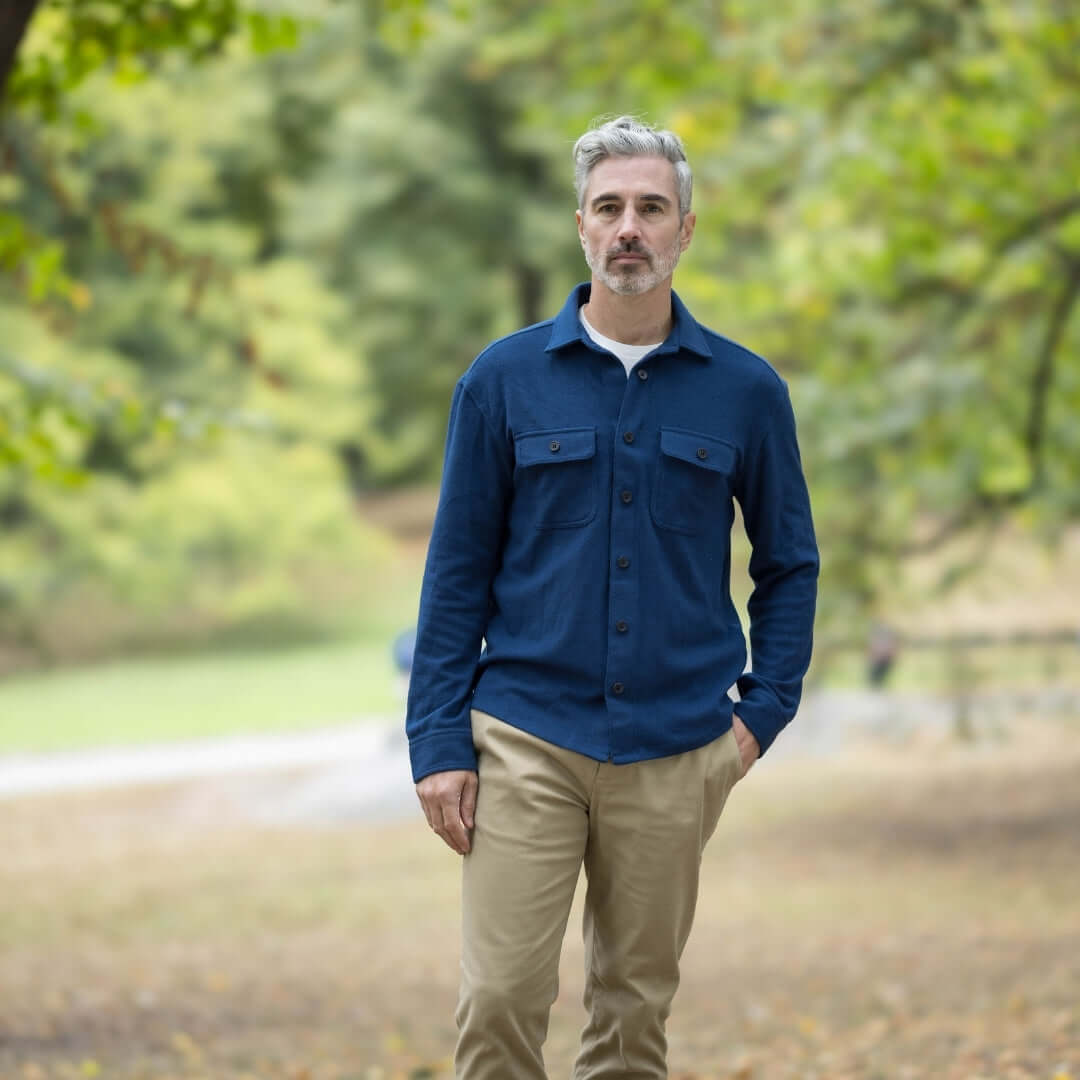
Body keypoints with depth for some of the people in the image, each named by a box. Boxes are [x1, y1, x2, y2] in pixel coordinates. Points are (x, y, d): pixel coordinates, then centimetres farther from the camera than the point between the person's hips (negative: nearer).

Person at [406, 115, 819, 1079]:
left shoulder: (744, 391, 3)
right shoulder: (506, 378, 1)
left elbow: (789, 562, 12)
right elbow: (458, 569, 2)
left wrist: (763, 710, 1)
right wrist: (439, 743, -3)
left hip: (675, 754, 1)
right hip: (526, 743, -1)